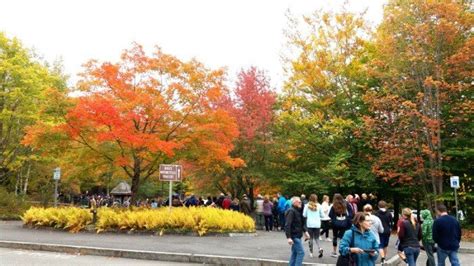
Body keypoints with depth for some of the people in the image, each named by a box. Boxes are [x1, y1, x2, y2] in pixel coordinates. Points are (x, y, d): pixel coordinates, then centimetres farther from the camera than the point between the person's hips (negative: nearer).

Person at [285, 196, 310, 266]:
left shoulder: (297, 211, 14)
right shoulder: (291, 211, -17)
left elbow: (301, 223, 23)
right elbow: (287, 225, -24)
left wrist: (305, 231, 10)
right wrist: (288, 237, -29)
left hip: (297, 236, 10)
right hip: (294, 236, -10)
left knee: (295, 253, 13)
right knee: (301, 253, -10)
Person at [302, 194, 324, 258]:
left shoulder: (307, 206, -7)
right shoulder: (319, 206, -4)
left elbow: (304, 215, -2)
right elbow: (322, 215, 2)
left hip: (309, 224, -1)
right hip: (317, 224, 1)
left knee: (310, 238, 9)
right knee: (316, 238, 13)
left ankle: (311, 252, 12)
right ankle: (319, 248, -10)